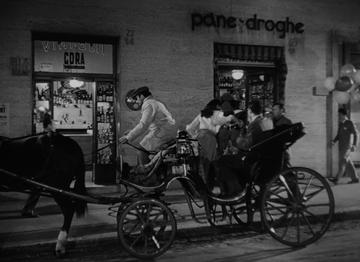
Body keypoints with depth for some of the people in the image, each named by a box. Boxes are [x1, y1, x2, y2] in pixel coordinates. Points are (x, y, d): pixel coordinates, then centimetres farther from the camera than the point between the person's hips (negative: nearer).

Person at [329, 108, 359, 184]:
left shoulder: (350, 123, -9)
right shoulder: (340, 124, 14)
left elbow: (355, 134, -10)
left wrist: (354, 145, -18)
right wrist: (334, 141, 2)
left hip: (347, 146, -8)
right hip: (341, 146, 8)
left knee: (343, 161, -12)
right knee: (348, 163, 9)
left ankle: (336, 178, -16)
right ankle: (355, 178, 15)